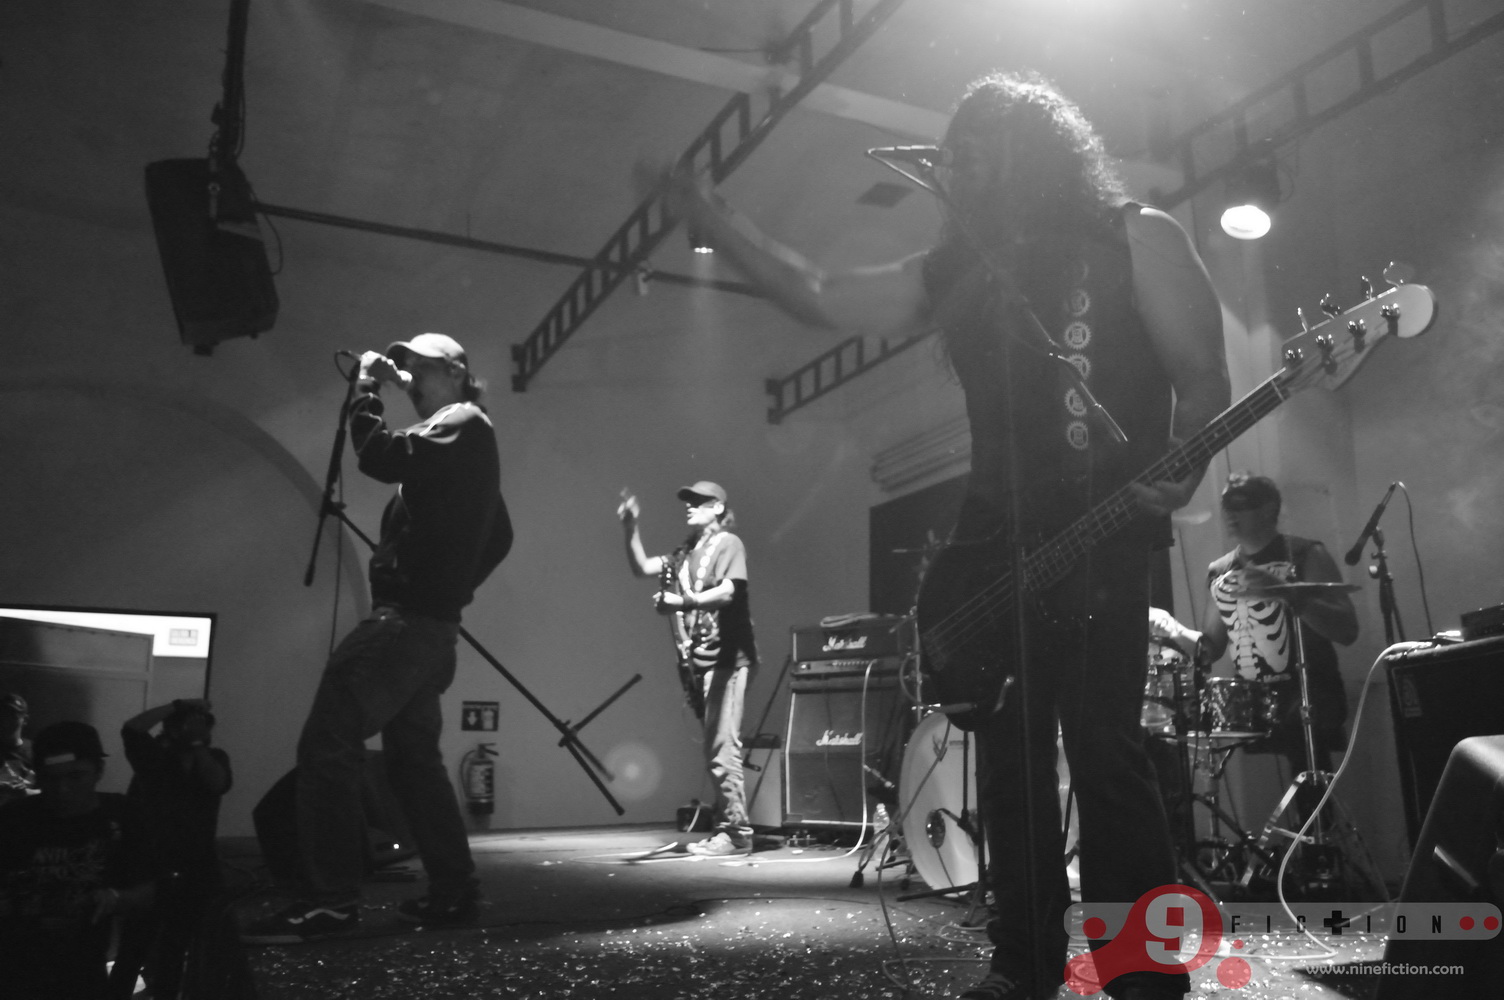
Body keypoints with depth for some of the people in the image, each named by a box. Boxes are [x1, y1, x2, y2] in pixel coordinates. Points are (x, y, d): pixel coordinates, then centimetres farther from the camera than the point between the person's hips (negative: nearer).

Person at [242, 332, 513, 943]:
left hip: (409, 615, -11)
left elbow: (384, 459, -20)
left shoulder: (465, 423, -4)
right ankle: (455, 892, 16)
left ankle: (332, 900, -11)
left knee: (328, 745, -13)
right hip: (427, 619, 11)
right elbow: (496, 536, 27)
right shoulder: (458, 435, 24)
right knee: (413, 755, 14)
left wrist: (366, 392, -7)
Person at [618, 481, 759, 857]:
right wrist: (630, 529, 2)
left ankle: (736, 831, -7)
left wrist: (682, 602, -26)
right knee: (713, 747, 9)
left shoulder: (728, 543, -2)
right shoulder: (685, 552, 20)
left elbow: (727, 592, -16)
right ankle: (725, 827, 14)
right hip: (701, 658, 8)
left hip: (726, 657, -8)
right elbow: (642, 568, 14)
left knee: (722, 747, -11)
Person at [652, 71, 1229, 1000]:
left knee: (1103, 742, -12)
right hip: (997, 539, 6)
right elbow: (824, 298, 16)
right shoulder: (960, 267, 17)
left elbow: (1203, 377, -2)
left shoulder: (1137, 236, 3)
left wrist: (1178, 471, -21)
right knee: (1009, 755, 5)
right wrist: (713, 218, 13)